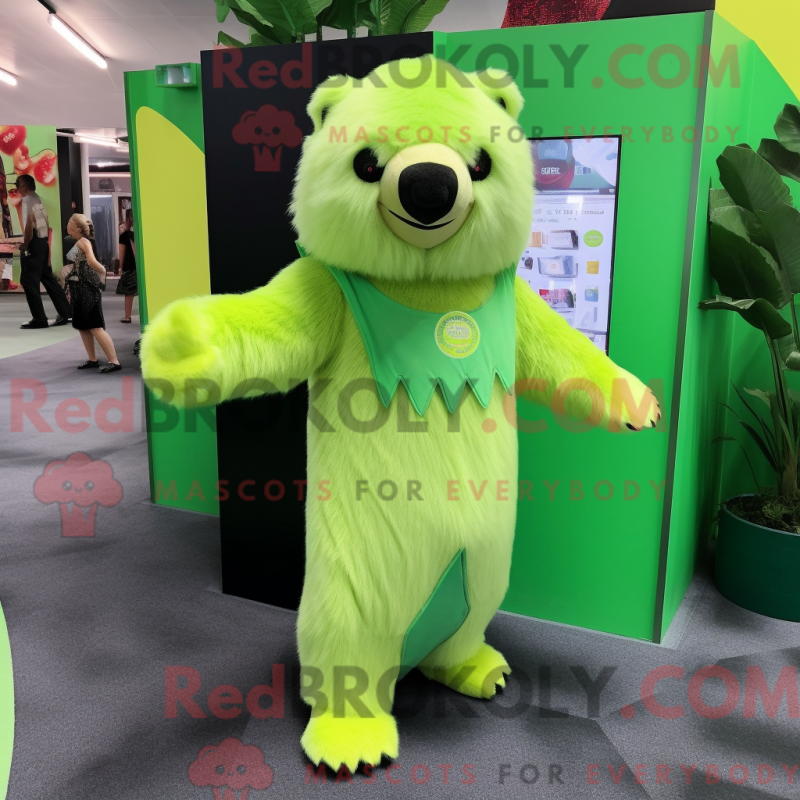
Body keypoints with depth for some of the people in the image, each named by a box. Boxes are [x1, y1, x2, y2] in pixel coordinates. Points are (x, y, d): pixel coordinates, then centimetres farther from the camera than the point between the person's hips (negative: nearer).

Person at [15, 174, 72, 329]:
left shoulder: (27, 199, -11)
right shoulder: (38, 199, 17)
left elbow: (29, 223, -21)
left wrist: (25, 245, -16)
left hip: (33, 243, -9)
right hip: (43, 242, 9)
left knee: (28, 281, -4)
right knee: (48, 278, 13)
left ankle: (39, 319, -3)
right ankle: (65, 313, 15)